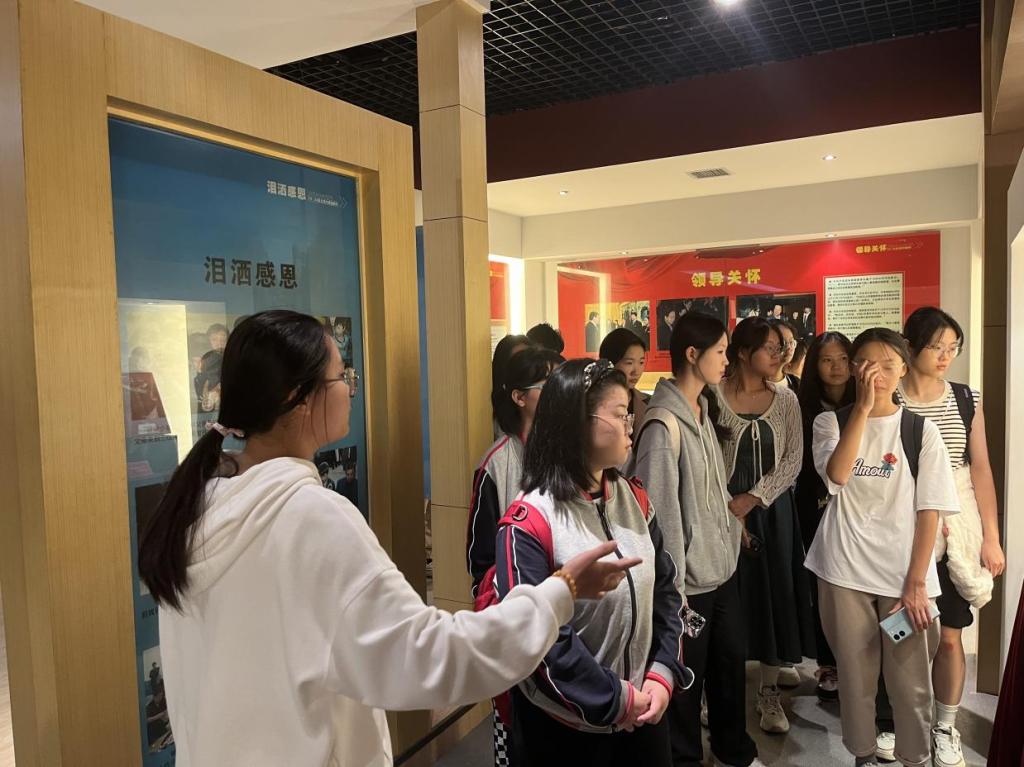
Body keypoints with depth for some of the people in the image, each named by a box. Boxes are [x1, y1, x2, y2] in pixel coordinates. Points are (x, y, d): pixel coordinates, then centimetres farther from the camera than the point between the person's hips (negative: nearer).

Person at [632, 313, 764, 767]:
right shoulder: (663, 424, -22)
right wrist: (673, 589, -17)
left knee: (732, 660, 22)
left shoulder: (704, 409, 5)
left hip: (722, 565, 9)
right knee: (686, 675, 11)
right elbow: (661, 514, -20)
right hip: (690, 576, -8)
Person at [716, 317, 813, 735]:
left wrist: (753, 498, -11)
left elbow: (793, 459, 0)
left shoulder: (786, 399, 3)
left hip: (773, 507, 3)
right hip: (725, 509, -3)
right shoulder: (714, 396, -7)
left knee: (776, 591, 5)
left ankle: (769, 690, 19)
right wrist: (727, 510, -13)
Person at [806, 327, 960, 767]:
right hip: (845, 571, 0)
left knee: (910, 680, 7)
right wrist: (863, 407, -20)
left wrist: (917, 582, -6)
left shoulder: (922, 430, 1)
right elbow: (836, 475, -19)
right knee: (855, 674, 11)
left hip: (904, 574, 0)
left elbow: (929, 510, -1)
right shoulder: (831, 422, 1)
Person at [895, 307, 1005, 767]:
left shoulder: (967, 399, 3)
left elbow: (981, 470, 4)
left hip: (958, 531, 2)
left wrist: (992, 538, 2)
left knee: (949, 635, 8)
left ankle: (945, 727, 25)